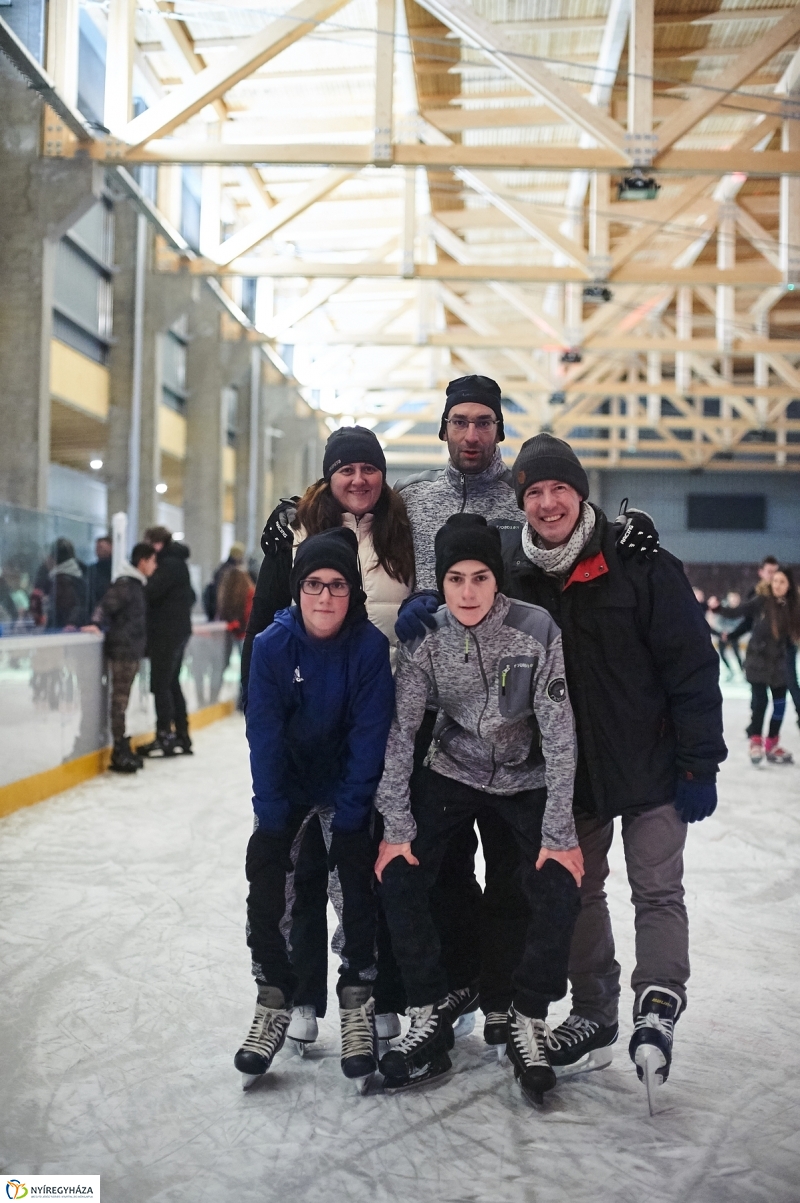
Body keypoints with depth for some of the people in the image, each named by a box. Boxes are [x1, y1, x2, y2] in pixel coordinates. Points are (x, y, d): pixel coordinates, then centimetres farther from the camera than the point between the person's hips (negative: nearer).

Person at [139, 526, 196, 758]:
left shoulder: (170, 564, -15)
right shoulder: (175, 562, 16)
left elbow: (151, 592, -23)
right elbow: (190, 596, 22)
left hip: (167, 632, -10)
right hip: (177, 630, 10)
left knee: (161, 685, -7)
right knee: (172, 684, 14)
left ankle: (165, 737, -5)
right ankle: (181, 737, 17)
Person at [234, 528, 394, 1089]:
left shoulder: (371, 646, -19)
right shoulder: (272, 645, -17)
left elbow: (369, 734, -17)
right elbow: (264, 733, -15)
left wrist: (348, 813, -18)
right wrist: (273, 813, -17)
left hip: (349, 785, -1)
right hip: (287, 784, 1)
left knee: (360, 888, -7)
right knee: (266, 886, -6)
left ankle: (359, 1004, 9)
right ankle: (275, 1003, 8)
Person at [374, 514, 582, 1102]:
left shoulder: (537, 630, -24)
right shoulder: (424, 638, -18)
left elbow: (559, 733, -21)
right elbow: (400, 731, -13)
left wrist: (560, 833, -22)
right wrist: (396, 827, -16)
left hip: (528, 780, -2)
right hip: (453, 772, 2)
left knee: (559, 894, -18)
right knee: (398, 878, -13)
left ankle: (529, 1023, 7)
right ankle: (431, 1021, 6)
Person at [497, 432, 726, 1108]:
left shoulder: (641, 564, -15)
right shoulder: (515, 572, -2)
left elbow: (692, 664, -13)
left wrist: (699, 762, -14)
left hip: (652, 765, -4)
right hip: (568, 770, 5)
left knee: (658, 891, -5)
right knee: (577, 893, 12)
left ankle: (658, 1006, -3)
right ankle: (594, 1017, 23)